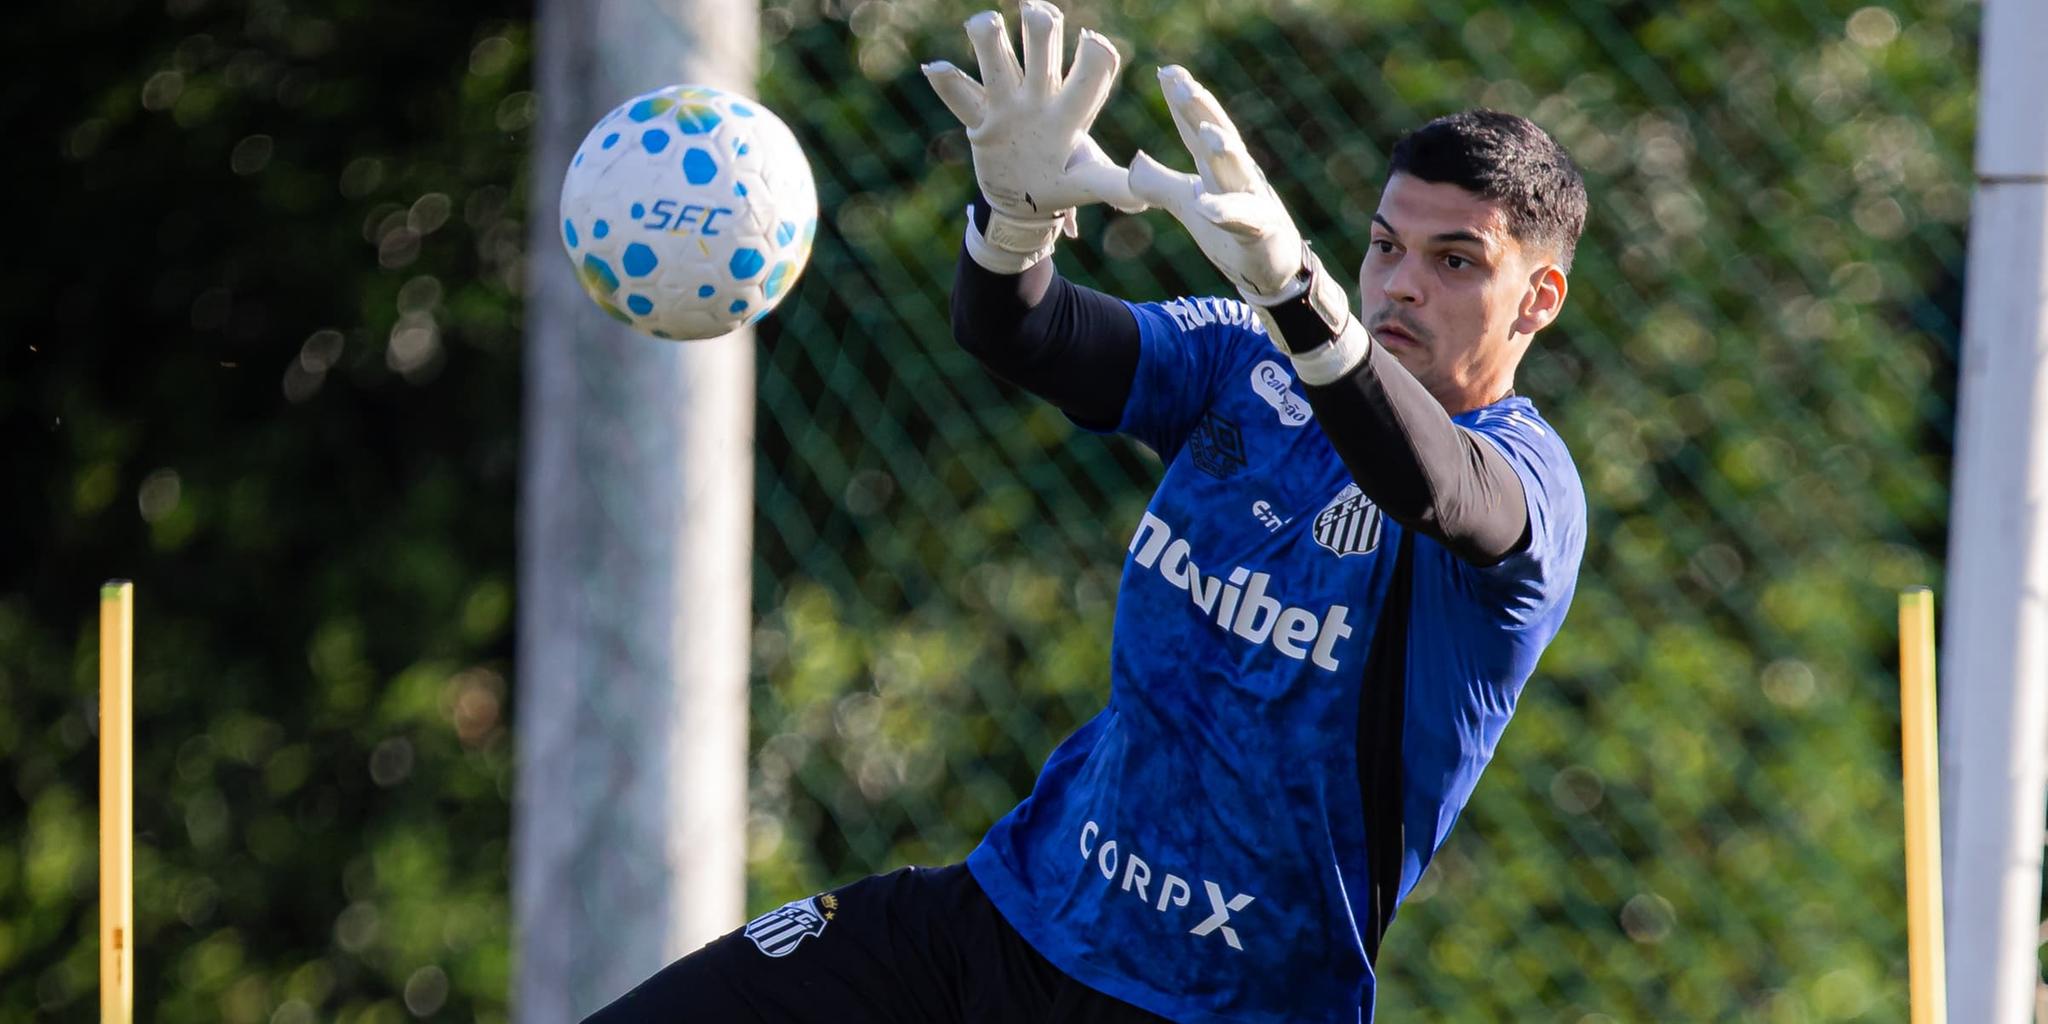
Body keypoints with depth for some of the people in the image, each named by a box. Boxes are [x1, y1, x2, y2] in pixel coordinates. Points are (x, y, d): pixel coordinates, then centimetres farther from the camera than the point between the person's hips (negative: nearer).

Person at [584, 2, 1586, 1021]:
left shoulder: (1530, 478, -13)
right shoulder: (1250, 363, 3)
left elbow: (1435, 486, -38)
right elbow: (1014, 335, -11)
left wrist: (1291, 283, -55)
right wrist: (1019, 210, -35)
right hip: (998, 916, 5)